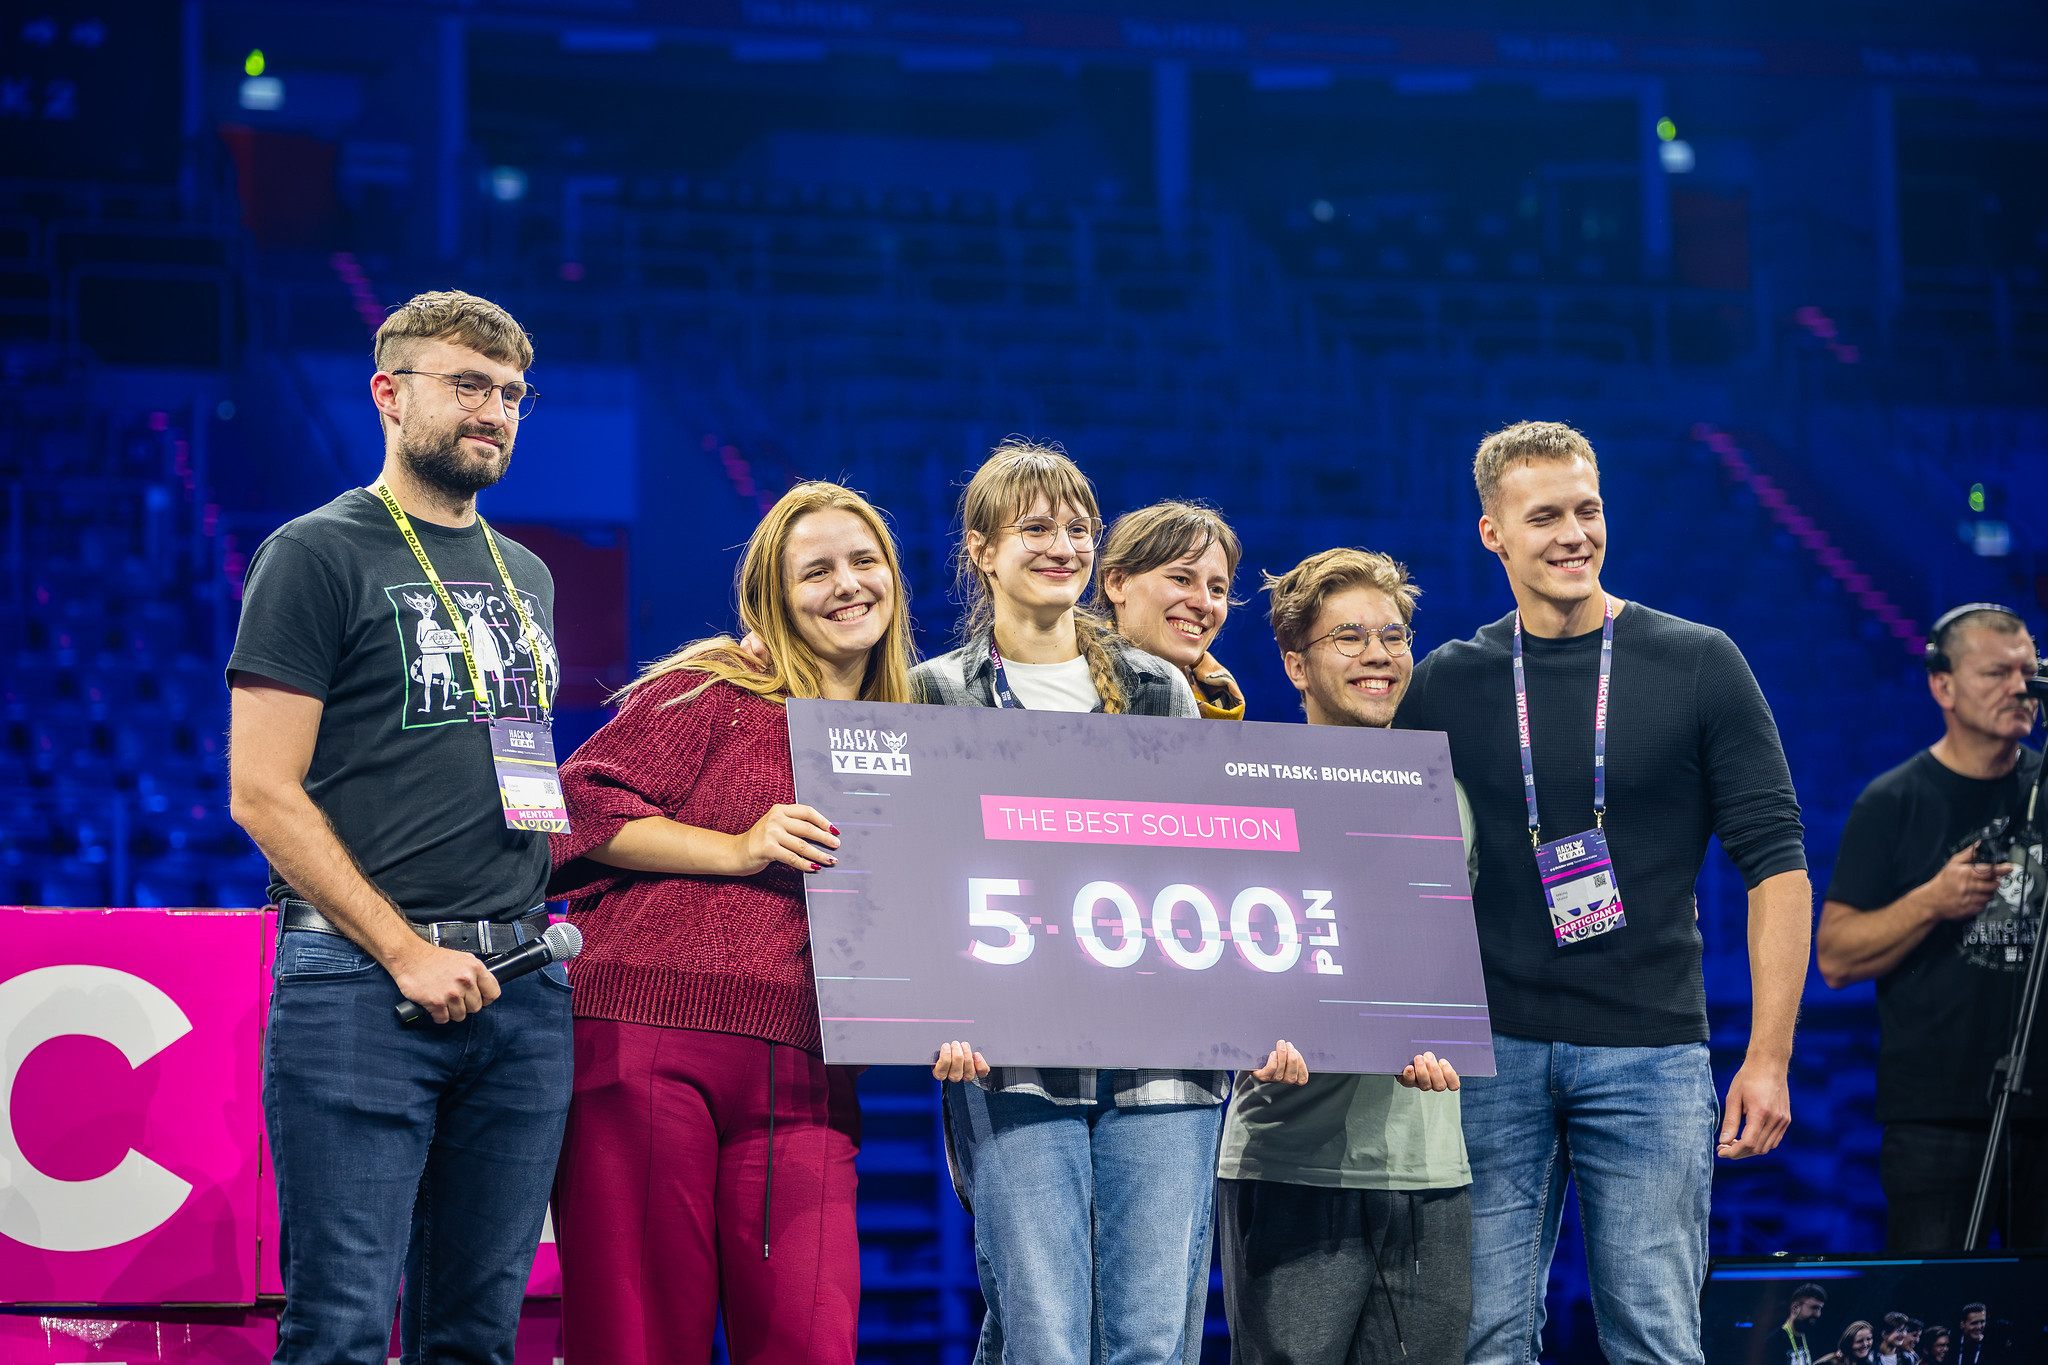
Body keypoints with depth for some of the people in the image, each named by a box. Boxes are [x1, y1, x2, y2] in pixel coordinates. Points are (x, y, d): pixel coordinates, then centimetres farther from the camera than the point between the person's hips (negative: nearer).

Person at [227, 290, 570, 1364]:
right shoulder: (317, 554, -1)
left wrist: (545, 913, 8)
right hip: (359, 983, -6)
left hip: (521, 984, 6)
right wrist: (406, 952, -14)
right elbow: (262, 793, -8)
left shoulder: (524, 577, 20)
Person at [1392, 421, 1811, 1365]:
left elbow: (1775, 864, 1)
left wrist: (1769, 1057, -6)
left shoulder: (1698, 666, 2)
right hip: (1490, 1057, 1)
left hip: (1649, 1050, -1)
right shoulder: (1444, 685, 7)